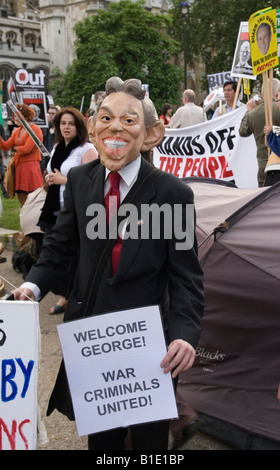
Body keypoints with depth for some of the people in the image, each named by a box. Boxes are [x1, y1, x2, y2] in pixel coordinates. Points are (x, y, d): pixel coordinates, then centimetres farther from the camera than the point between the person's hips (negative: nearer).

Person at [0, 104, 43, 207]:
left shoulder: (35, 129, -7)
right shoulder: (17, 131, 16)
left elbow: (26, 149, -14)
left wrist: (15, 148, 2)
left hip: (30, 166, -8)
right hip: (18, 167, 8)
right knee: (21, 199, 11)